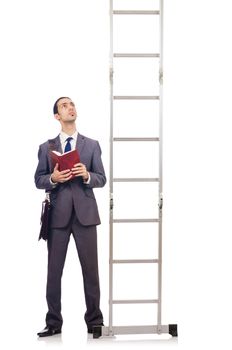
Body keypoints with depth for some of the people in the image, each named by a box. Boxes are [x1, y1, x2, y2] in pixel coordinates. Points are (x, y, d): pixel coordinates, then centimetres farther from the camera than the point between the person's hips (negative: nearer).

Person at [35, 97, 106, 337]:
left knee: (90, 268, 1)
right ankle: (54, 323, 11)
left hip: (85, 213, 0)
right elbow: (38, 180, 8)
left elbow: (102, 179, 6)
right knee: (54, 269, 3)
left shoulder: (92, 145, 10)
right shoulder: (46, 148, 10)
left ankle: (94, 321, 11)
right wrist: (53, 178, -13)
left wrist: (87, 175, -14)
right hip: (58, 214, 0)